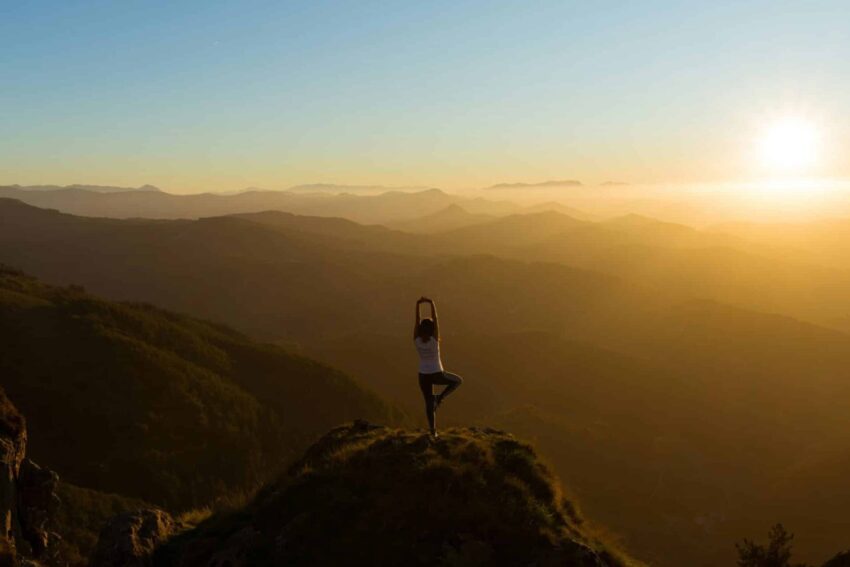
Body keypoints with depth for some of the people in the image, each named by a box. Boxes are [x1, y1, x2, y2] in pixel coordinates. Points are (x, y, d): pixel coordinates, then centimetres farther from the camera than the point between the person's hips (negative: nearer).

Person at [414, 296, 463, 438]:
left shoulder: (416, 340, -15)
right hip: (437, 375, -3)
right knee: (458, 380, 23)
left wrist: (418, 304, -16)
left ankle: (433, 432, 21)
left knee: (429, 403, 17)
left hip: (423, 375, 3)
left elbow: (417, 321, -13)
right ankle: (440, 397, 6)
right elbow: (435, 319, -24)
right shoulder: (434, 340, -23)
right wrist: (431, 303, -23)